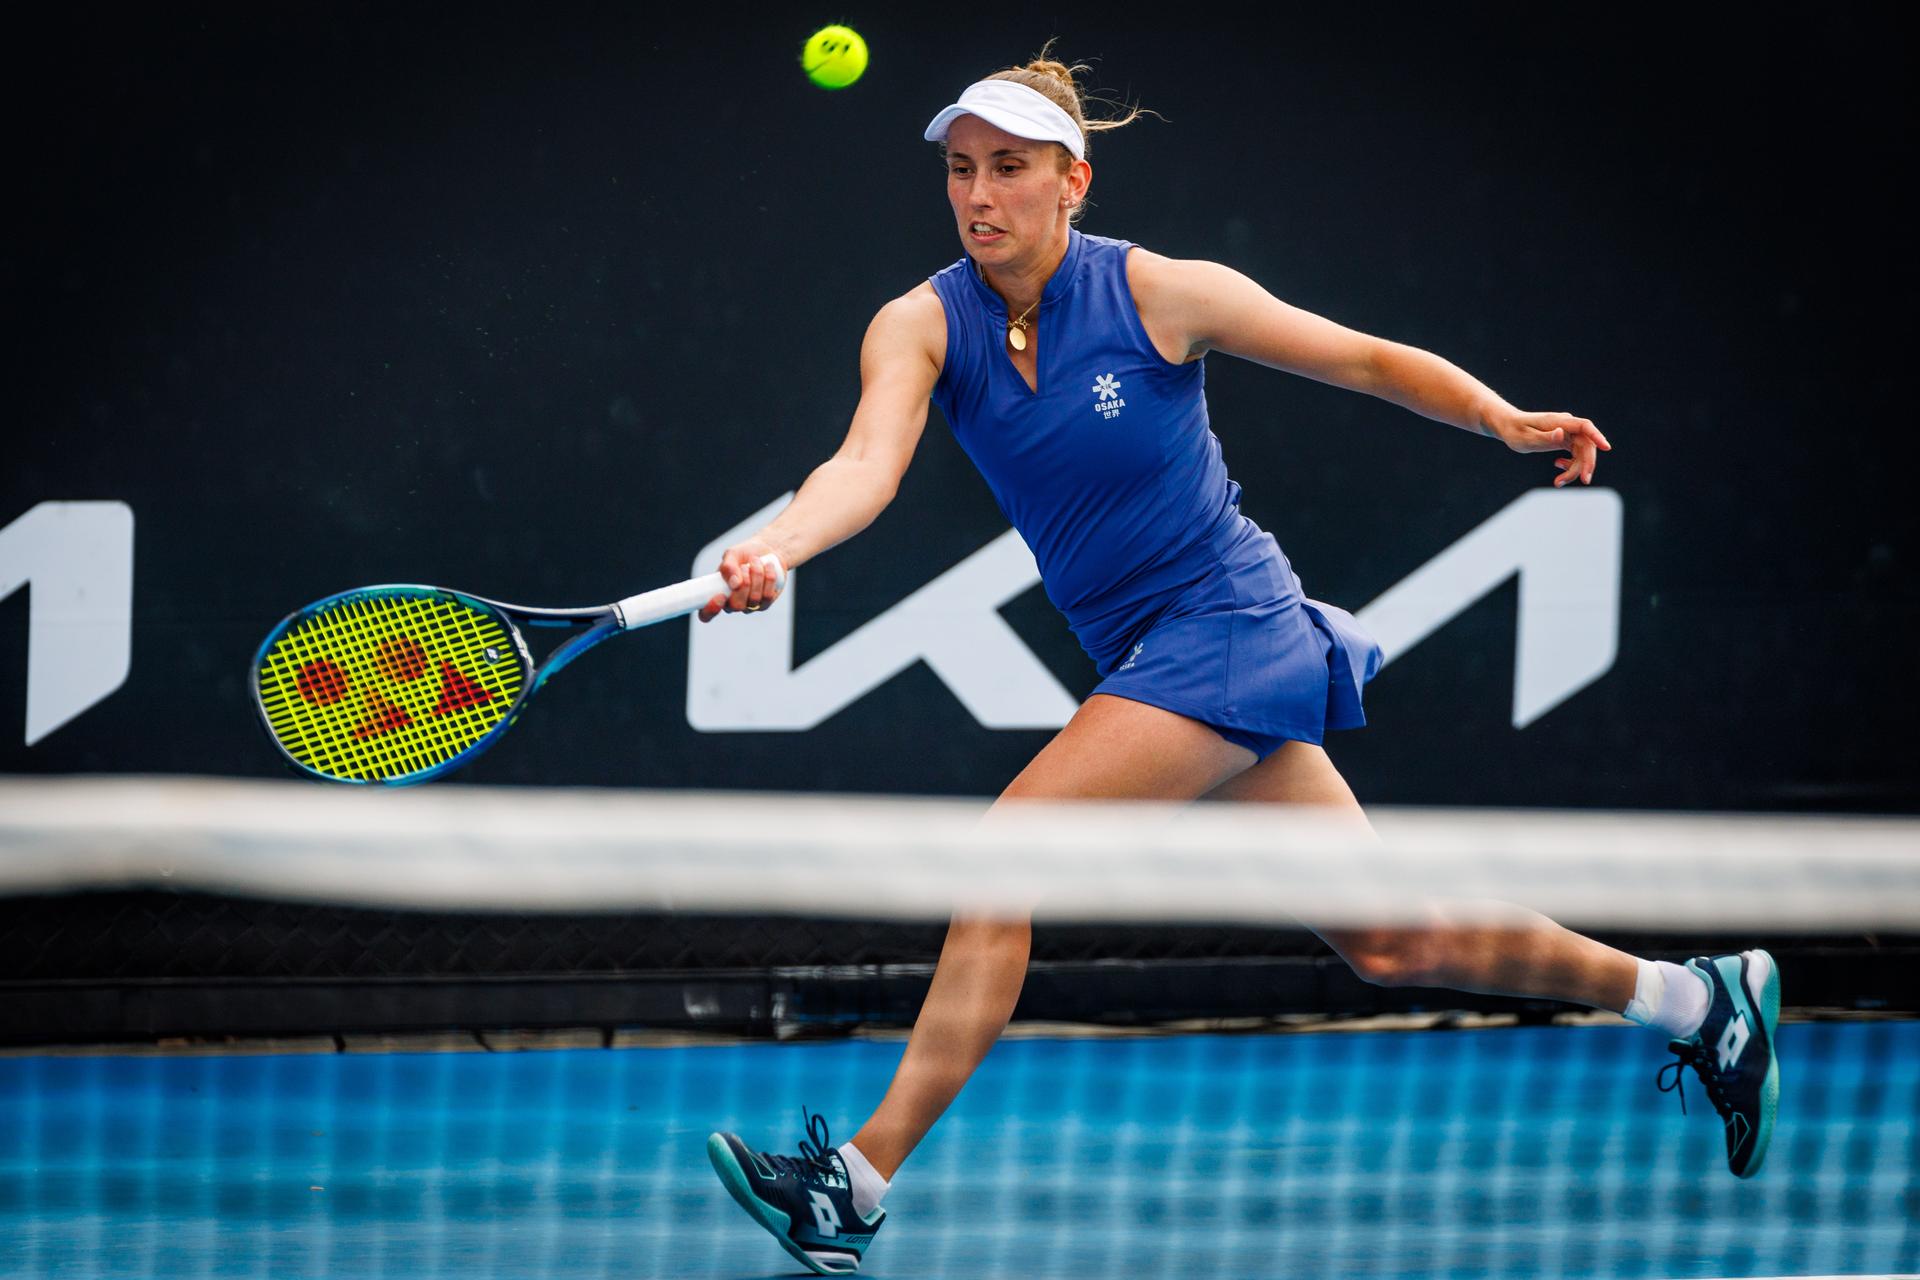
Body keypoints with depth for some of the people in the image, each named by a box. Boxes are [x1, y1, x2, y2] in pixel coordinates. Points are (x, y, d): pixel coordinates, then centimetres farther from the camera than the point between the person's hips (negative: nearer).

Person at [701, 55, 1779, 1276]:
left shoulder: (1158, 293, -11)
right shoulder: (923, 325, -2)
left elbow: (1368, 359, -2)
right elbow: (868, 465, -20)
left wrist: (1510, 420, -16)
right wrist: (774, 547, -41)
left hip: (1225, 626, -6)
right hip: (1146, 657, 6)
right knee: (1391, 947, 12)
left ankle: (862, 1182, -16)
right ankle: (1698, 1001, 31)